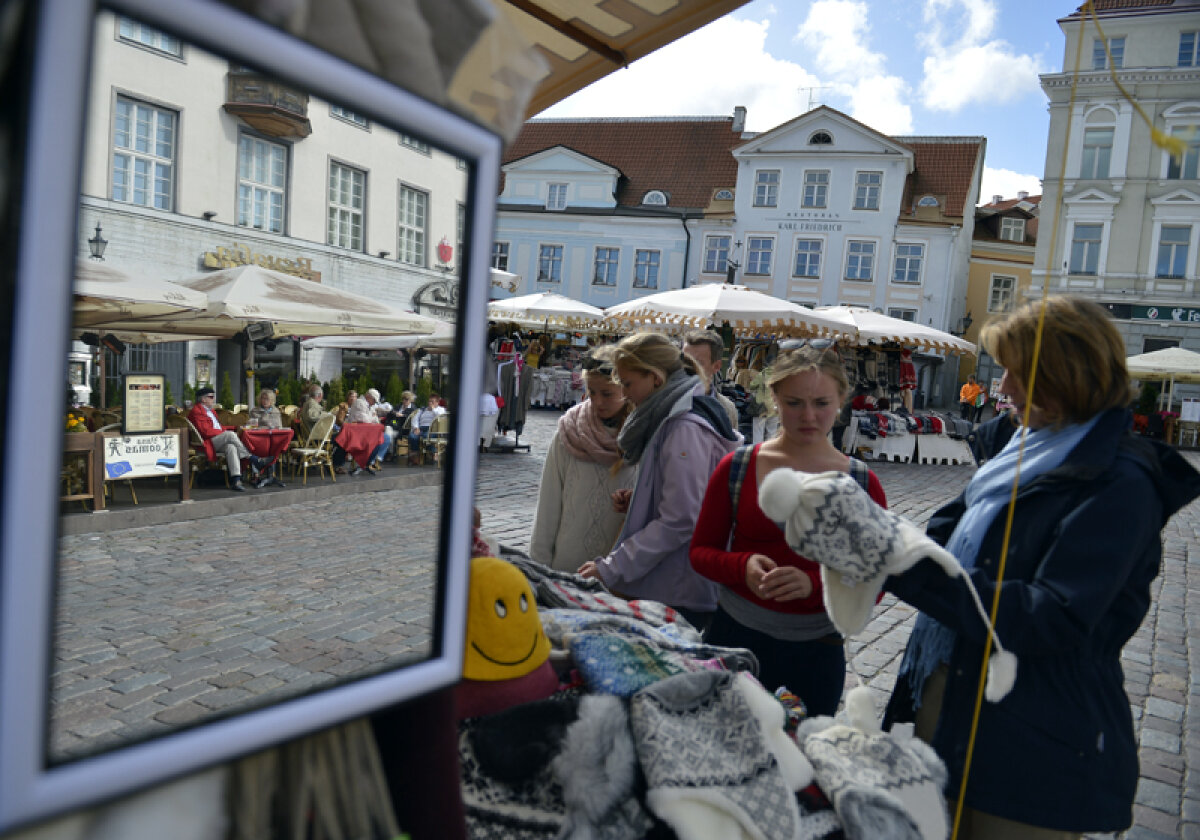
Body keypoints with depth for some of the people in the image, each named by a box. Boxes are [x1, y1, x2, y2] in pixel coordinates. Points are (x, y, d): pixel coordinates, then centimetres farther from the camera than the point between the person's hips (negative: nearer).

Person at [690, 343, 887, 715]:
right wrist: (743, 566, -18)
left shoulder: (861, 484, -4)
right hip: (734, 638, 0)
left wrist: (813, 583, -21)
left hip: (815, 653, 0)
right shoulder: (736, 467, -4)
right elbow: (701, 551, 2)